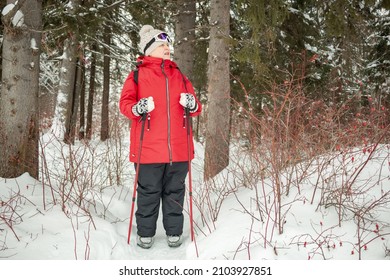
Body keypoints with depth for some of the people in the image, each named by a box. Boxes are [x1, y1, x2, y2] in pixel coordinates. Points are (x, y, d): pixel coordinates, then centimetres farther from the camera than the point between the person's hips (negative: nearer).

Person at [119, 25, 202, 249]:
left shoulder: (179, 75, 16)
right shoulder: (138, 75, 5)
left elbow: (195, 107, 16)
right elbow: (125, 102, -1)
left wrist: (192, 105, -8)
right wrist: (136, 109, -22)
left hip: (178, 148, 3)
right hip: (149, 147, -3)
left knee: (175, 191, 11)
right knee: (148, 192, 6)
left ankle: (174, 232, 24)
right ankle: (145, 233, 21)